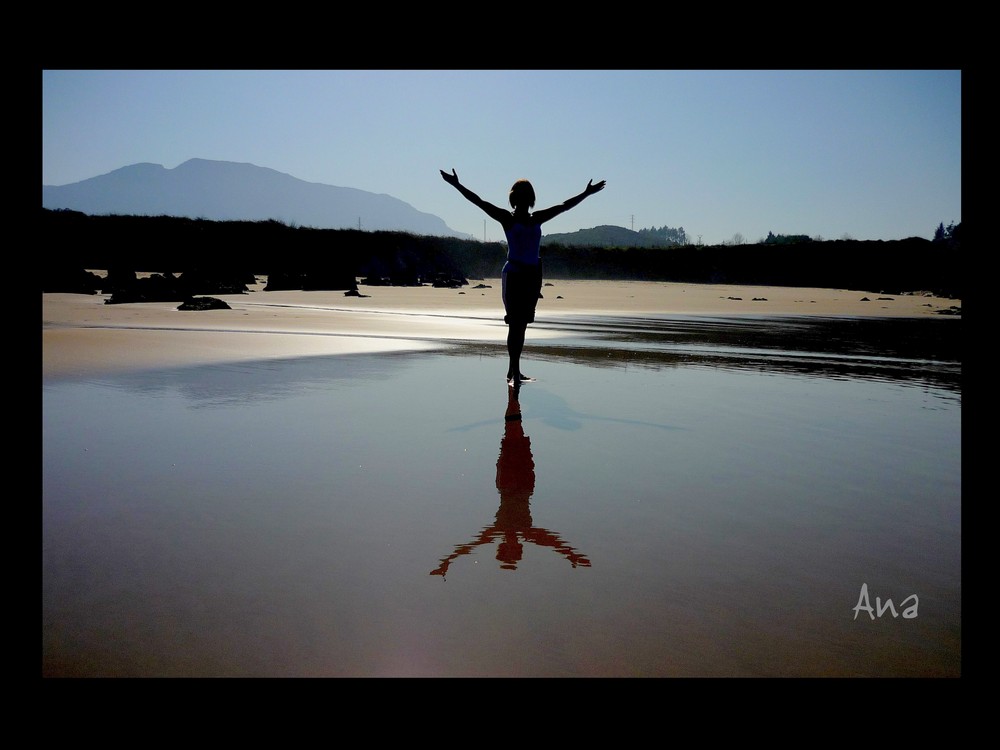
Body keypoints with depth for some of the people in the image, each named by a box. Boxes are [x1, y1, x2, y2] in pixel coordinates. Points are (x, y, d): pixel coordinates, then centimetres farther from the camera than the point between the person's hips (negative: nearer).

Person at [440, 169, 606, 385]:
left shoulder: (537, 219, 14)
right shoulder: (508, 219, 1)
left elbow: (564, 205, 22)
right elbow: (481, 203, -6)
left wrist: (586, 193, 27)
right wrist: (458, 186, -13)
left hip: (533, 275, 5)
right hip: (514, 274, -5)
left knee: (522, 324, 8)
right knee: (515, 323, -9)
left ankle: (514, 370, 15)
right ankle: (514, 372, -8)